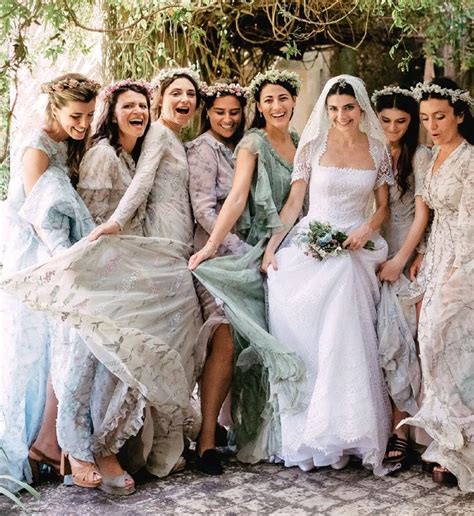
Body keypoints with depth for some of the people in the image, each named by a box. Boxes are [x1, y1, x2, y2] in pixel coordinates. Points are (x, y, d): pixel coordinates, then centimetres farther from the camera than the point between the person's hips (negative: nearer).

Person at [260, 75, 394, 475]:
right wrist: (272, 245, -6)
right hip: (308, 247, 0)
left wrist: (367, 229, -8)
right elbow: (293, 203, 4)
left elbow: (384, 206, 12)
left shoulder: (378, 150, 8)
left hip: (353, 250, 1)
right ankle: (304, 430, 2)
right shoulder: (312, 148, 4)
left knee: (343, 341, -7)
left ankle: (340, 433, 4)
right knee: (302, 339, -8)